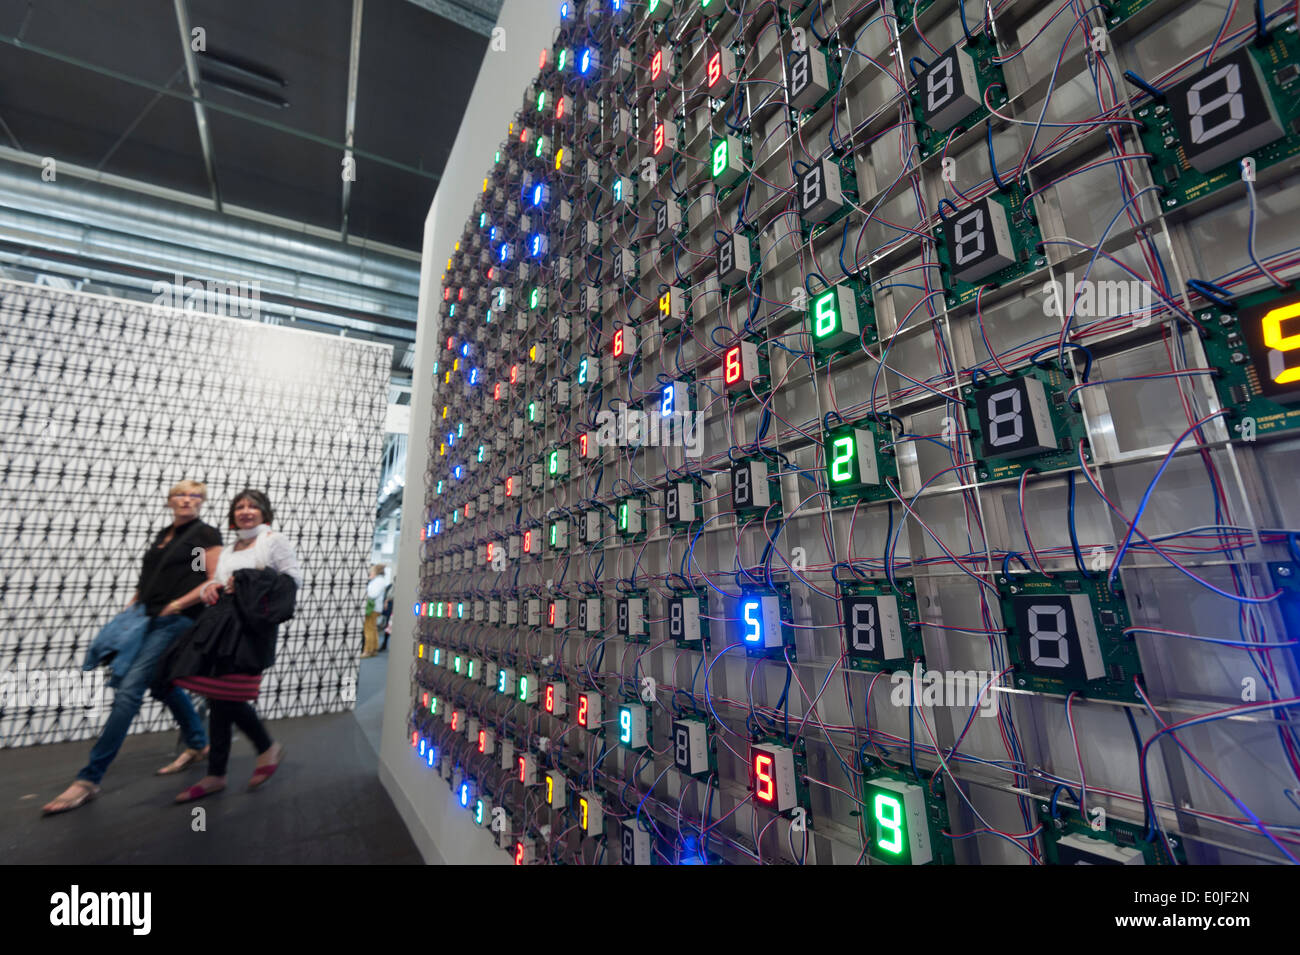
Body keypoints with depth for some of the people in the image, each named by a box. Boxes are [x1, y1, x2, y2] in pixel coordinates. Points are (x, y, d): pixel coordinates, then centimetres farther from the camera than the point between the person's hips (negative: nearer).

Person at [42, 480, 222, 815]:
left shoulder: (206, 535, -7)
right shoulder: (163, 534, 16)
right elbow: (149, 577, 23)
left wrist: (177, 605, -15)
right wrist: (133, 604, 8)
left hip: (176, 621, -8)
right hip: (147, 617, 9)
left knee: (129, 690, -10)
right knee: (163, 684, 17)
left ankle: (89, 779, -2)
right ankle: (197, 744, 32)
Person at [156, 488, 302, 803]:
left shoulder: (274, 540, 2)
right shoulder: (227, 550, 25)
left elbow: (294, 577, -6)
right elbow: (215, 582, 24)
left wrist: (249, 584, -13)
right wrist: (209, 588, 1)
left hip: (250, 627, -7)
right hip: (221, 624, 7)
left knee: (228, 697, -10)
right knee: (218, 699, 8)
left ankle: (269, 748, 12)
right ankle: (215, 776, 18)